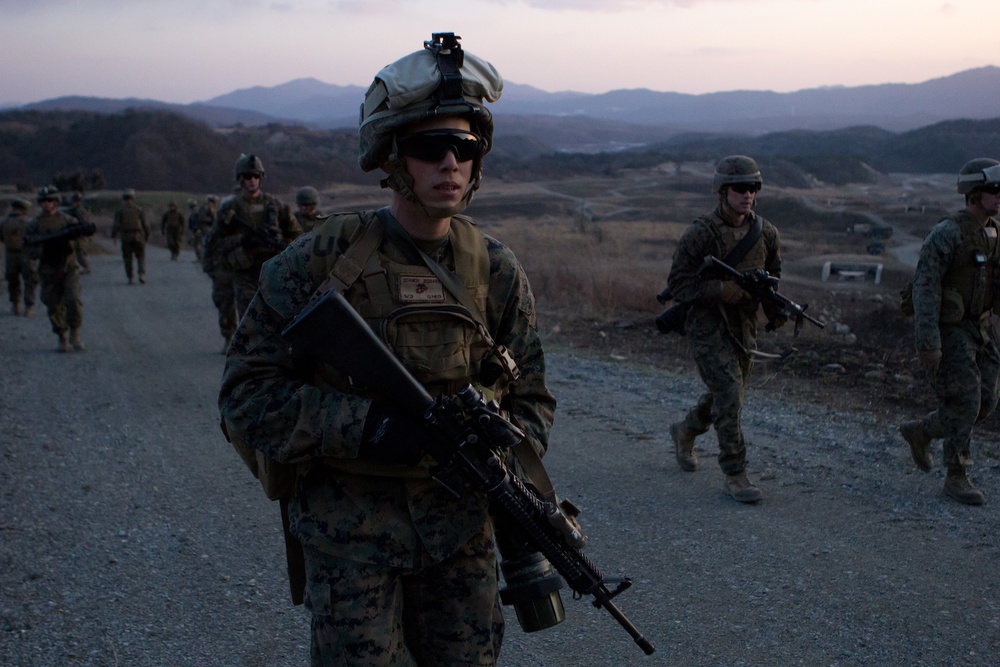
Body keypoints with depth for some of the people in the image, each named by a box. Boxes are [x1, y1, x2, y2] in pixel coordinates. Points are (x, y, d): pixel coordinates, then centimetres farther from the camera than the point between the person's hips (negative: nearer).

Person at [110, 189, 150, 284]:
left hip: (125, 237, 0)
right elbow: (145, 224, 1)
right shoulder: (139, 209, 1)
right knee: (141, 256, 10)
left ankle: (131, 278, 3)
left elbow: (116, 224, -5)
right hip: (138, 236, 0)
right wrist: (147, 235, 12)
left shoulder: (120, 210, 0)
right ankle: (142, 274, -9)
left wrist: (113, 235, 8)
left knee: (128, 258, 8)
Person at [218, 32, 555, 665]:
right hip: (352, 530, -3)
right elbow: (247, 395, -11)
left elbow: (531, 398, 7)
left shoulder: (497, 271, 0)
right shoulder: (321, 261, -11)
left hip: (461, 524, 4)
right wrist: (363, 426, -24)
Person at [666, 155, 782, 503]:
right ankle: (735, 475, -1)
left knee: (727, 395, 18)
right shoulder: (700, 234, -15)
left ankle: (685, 430, 46)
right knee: (729, 397, -12)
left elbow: (772, 275, 15)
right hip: (708, 327, -6)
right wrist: (721, 289, -26)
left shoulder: (765, 233, 1)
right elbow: (678, 285, -14)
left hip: (745, 327, 6)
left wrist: (775, 308, -5)